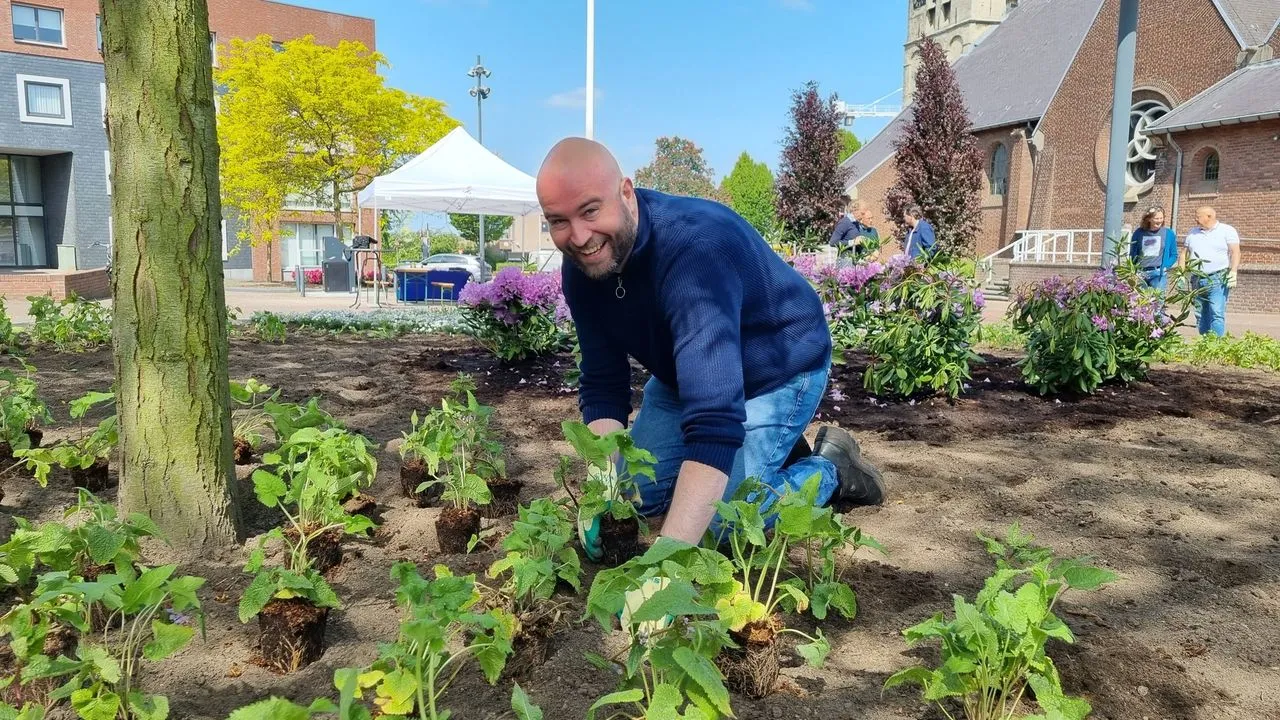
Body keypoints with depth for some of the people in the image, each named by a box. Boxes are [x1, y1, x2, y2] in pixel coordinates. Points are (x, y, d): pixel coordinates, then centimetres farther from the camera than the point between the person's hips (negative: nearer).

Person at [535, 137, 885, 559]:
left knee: (719, 521, -16)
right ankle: (771, 448, 24)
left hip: (778, 371, -7)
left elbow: (715, 415, -49)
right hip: (683, 376, 7)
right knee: (637, 496, 9)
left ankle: (831, 468, 9)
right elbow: (602, 386, -11)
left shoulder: (696, 248, -41)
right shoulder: (581, 267, -17)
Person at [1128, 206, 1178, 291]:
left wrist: (1165, 267, -2)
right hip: (1140, 273, 1)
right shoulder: (1139, 233, 7)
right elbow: (1132, 254, 14)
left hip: (1159, 274, -1)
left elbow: (1174, 255, 11)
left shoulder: (1168, 233, 5)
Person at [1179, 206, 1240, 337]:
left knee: (1217, 314, -13)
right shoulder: (1193, 233, 16)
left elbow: (1235, 252, -5)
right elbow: (1184, 254, 17)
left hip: (1218, 279, -5)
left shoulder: (1227, 231, 2)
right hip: (1198, 280, 5)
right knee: (1201, 315, 6)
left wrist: (1233, 272, -17)